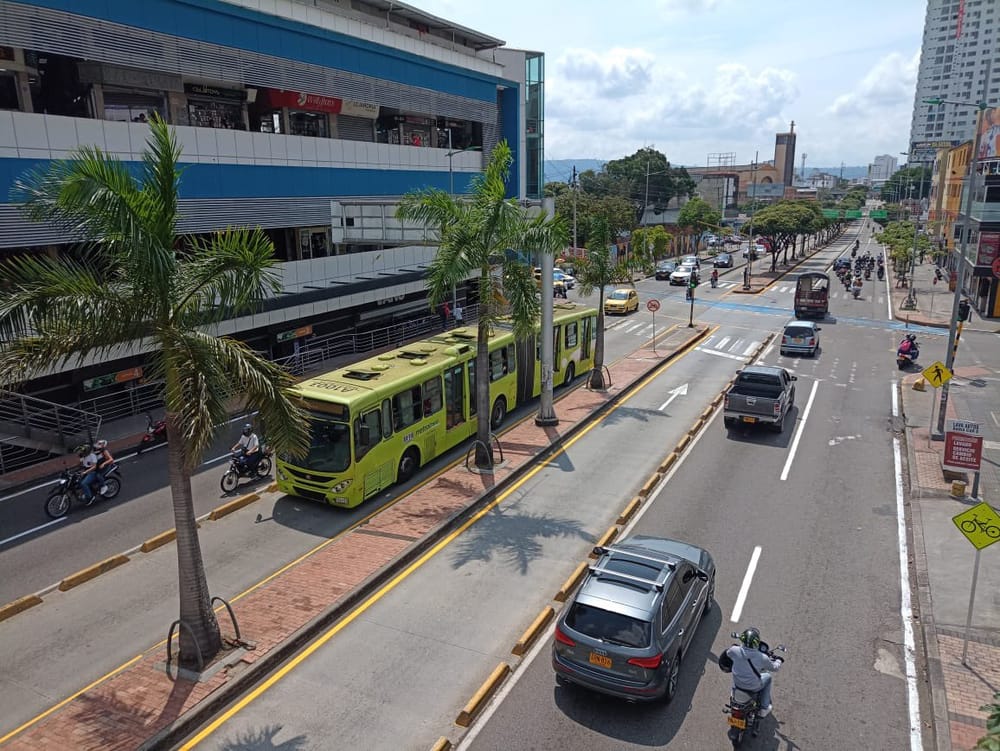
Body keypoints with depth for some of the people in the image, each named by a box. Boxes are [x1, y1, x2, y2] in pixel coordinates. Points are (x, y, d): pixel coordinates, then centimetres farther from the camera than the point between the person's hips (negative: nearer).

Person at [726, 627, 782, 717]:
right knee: (767, 677, 27)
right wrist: (778, 660, 13)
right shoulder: (762, 658, -29)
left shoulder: (735, 651, -24)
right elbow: (774, 668, -9)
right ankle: (764, 709, 37)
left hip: (737, 684, 2)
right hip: (754, 687, -2)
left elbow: (728, 653, 2)